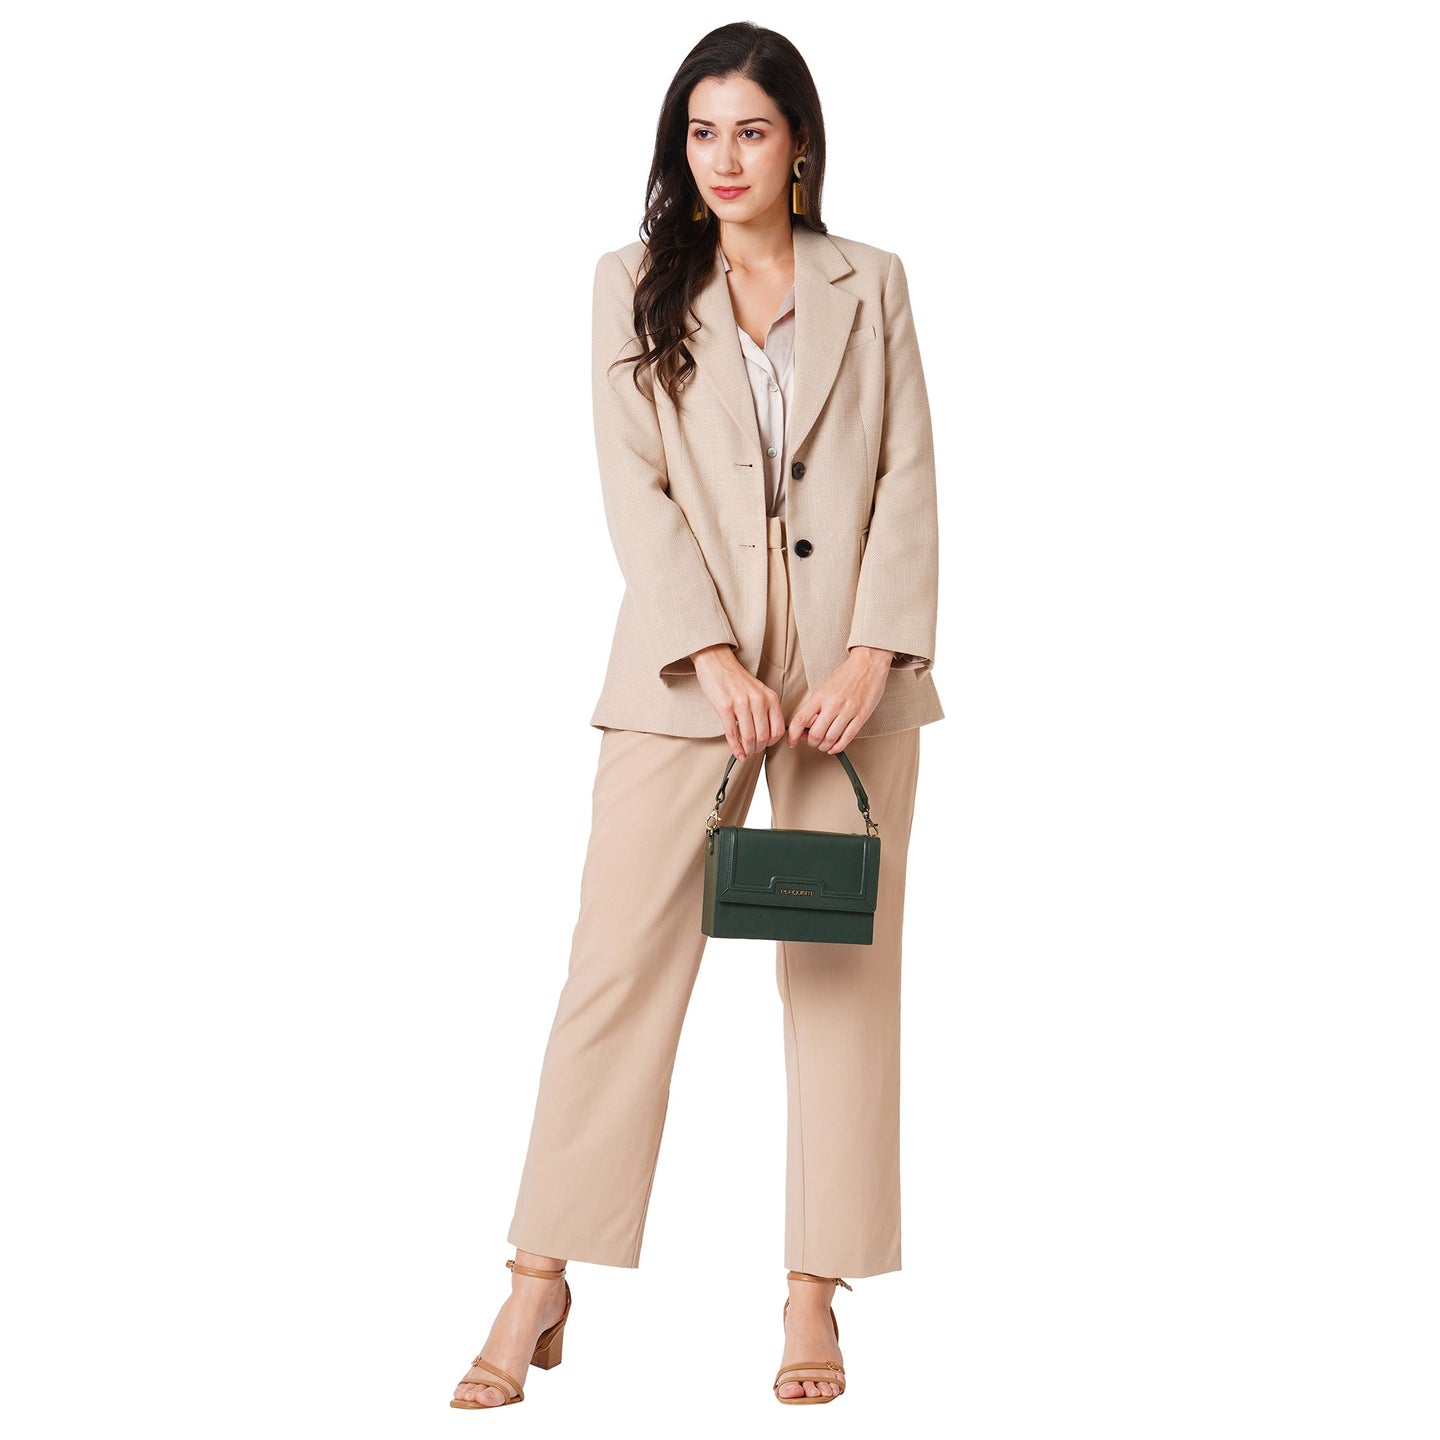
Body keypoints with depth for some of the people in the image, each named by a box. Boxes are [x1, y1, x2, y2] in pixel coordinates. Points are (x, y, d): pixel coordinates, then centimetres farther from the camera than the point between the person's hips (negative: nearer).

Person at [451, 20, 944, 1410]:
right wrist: (716, 661, -13)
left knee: (843, 966, 3)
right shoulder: (634, 285, 7)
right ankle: (539, 1289, 4)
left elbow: (909, 477, 4)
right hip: (684, 661, -1)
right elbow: (636, 488, -2)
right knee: (621, 959, -3)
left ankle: (815, 1295, 12)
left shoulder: (870, 286, 10)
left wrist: (871, 655, -9)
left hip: (851, 668, 1)